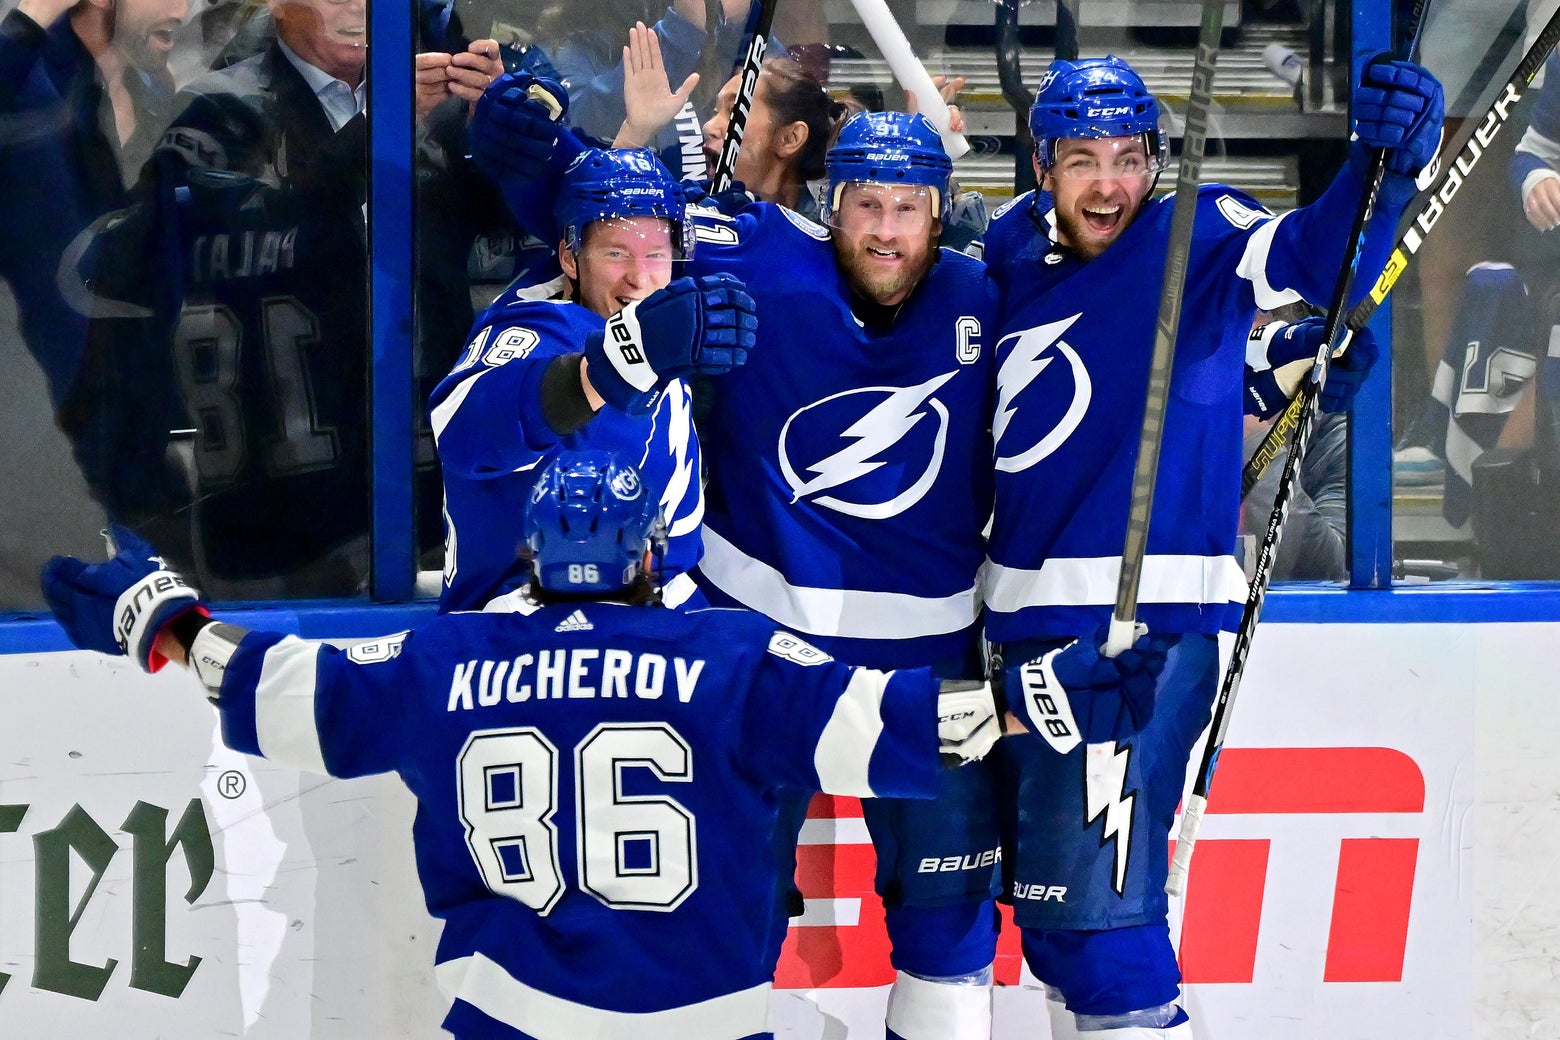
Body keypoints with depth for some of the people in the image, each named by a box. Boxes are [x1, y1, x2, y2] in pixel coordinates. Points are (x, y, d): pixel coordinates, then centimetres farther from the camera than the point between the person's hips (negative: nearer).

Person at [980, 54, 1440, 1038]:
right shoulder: (1016, 247, 8)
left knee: (1094, 895, -12)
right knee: (1047, 890, 19)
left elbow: (1316, 256, -27)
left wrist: (1387, 160, -43)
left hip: (1142, 621, -7)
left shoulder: (1196, 240, -9)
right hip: (1031, 617, 7)